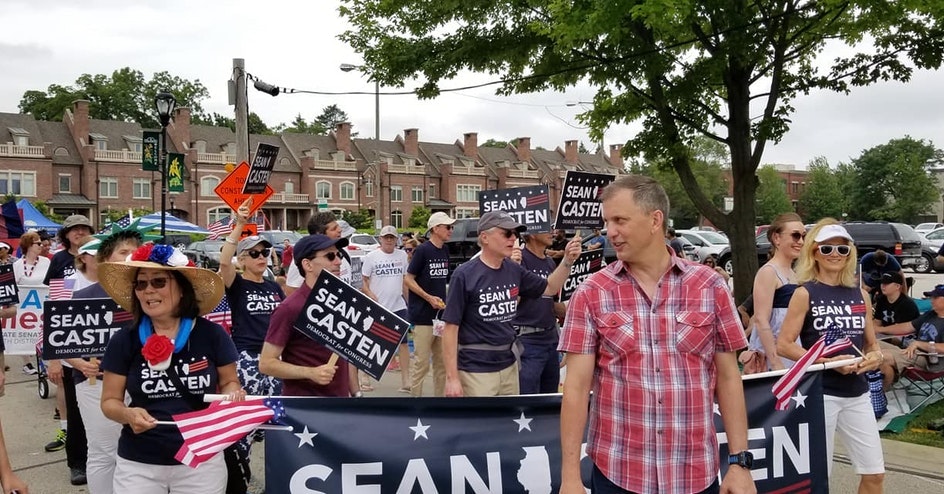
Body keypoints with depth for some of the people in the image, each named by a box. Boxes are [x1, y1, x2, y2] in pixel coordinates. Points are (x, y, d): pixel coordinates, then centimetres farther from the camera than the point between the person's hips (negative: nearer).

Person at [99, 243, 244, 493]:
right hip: (138, 464, 1)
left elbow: (229, 382, 6)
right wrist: (128, 414, -18)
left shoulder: (212, 335, -6)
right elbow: (110, 400, 3)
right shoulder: (124, 341, -3)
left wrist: (232, 396, -15)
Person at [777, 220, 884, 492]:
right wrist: (829, 361, -20)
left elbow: (872, 344, 18)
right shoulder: (805, 293, -7)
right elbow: (783, 345, -12)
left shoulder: (860, 295, 8)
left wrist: (875, 357, -5)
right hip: (819, 393, -5)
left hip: (857, 394, 5)